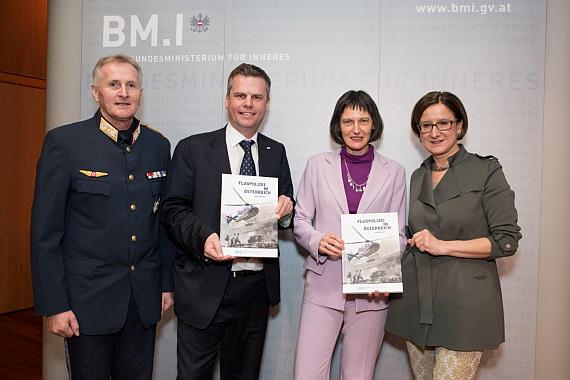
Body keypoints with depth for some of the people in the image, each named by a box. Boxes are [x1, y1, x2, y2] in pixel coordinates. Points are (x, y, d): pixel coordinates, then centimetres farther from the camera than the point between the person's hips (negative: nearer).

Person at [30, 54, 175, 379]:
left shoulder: (158, 145, 4)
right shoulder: (64, 142, -8)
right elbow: (46, 231, -8)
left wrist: (167, 284, 9)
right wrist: (54, 305, -9)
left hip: (145, 298, 4)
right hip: (88, 299, -3)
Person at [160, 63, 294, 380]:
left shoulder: (276, 152, 8)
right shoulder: (193, 149, -2)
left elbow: (286, 216, 13)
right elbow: (173, 210, -5)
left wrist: (286, 210, -11)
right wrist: (203, 236, -23)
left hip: (257, 286, 4)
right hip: (205, 287, -3)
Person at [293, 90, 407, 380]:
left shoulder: (393, 172, 4)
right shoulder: (317, 165, 4)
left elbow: (398, 233, 5)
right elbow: (300, 220, 5)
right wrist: (318, 241, -16)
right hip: (324, 285, 0)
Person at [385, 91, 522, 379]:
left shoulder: (486, 171, -4)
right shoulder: (417, 177, 13)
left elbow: (507, 240, -7)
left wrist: (444, 245, -15)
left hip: (464, 299, -5)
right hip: (416, 299, 5)